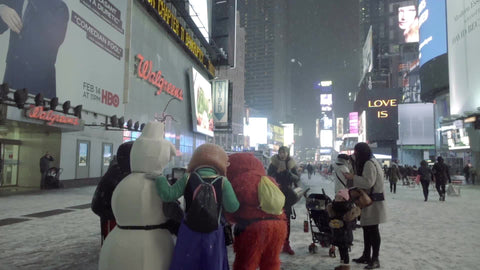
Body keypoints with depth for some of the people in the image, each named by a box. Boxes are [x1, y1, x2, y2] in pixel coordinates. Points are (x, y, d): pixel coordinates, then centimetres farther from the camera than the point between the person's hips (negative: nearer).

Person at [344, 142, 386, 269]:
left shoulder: (369, 164, -17)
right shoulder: (366, 163, 15)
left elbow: (368, 182, -25)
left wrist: (353, 177, -20)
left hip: (373, 202, -10)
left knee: (373, 230, -3)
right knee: (366, 228, 15)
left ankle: (375, 259, 6)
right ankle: (366, 256, 25)